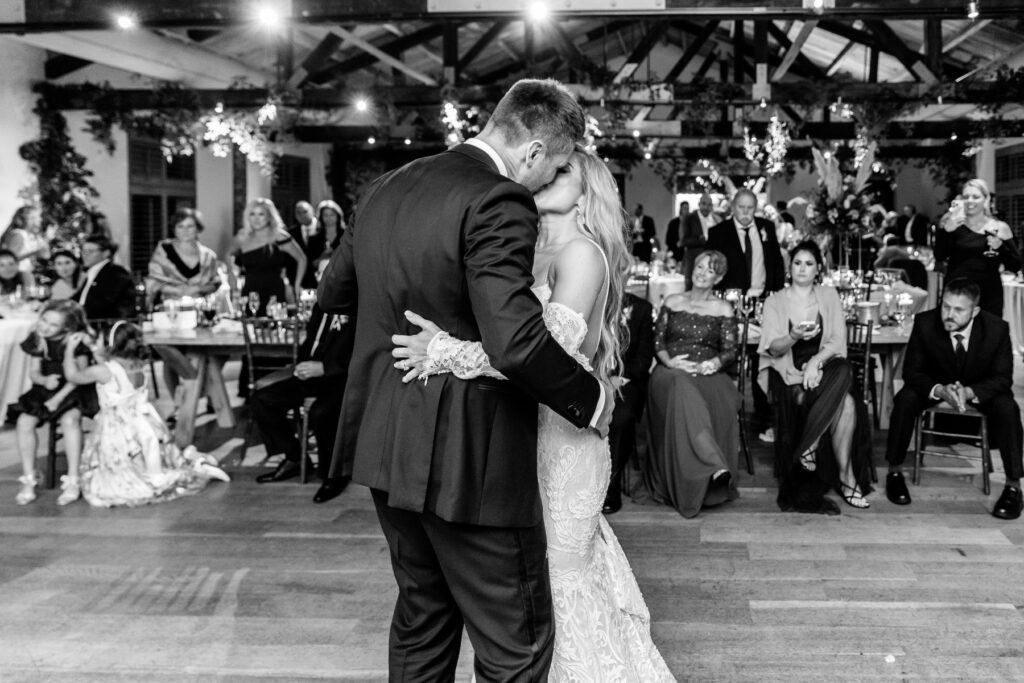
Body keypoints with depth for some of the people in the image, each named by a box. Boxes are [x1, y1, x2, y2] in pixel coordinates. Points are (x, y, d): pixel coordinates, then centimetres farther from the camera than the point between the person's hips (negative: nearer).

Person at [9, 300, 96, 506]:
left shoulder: (77, 342, -11)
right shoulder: (38, 340, 4)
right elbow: (33, 371, 9)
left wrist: (58, 398, -20)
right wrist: (44, 380, -16)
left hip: (73, 391, -5)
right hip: (45, 389, 5)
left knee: (70, 419, -35)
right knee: (24, 422, -20)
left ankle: (73, 481, -27)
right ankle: (28, 480, -8)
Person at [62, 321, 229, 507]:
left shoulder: (103, 371, -18)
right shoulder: (137, 367, 2)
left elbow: (73, 375, 0)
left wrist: (69, 349, 12)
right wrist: (91, 344, 22)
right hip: (144, 427, 7)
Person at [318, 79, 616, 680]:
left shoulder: (388, 188, 8)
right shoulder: (498, 202, -18)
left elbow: (333, 292, 19)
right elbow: (517, 342, -28)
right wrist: (590, 398, -12)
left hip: (385, 446, 9)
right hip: (466, 459, -8)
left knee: (422, 617, 23)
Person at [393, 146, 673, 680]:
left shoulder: (582, 252, -12)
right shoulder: (537, 255, 13)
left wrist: (447, 352, -31)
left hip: (564, 439, -7)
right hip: (529, 430, 7)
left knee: (560, 576, 3)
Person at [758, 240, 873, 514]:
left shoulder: (829, 296, 13)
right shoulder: (775, 302, 7)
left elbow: (838, 341, 2)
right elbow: (773, 349, -4)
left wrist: (816, 361, -17)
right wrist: (795, 336, -26)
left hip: (824, 366, 3)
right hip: (789, 374, -3)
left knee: (843, 371, -34)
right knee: (845, 403, -29)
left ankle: (809, 446, -26)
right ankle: (845, 475, -21)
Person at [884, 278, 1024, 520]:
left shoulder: (997, 328, -24)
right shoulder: (925, 323, -24)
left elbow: (1003, 378, -18)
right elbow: (911, 371, -17)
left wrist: (969, 392, -39)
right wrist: (939, 390, -39)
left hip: (981, 389, 0)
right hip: (936, 383, 0)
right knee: (905, 399, -28)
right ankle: (894, 472, -11)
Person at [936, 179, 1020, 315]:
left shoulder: (1000, 228, 6)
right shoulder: (951, 223, 5)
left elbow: (1015, 266, 5)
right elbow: (939, 257, -5)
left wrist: (1000, 247, -10)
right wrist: (947, 231, -17)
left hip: (989, 295, 0)